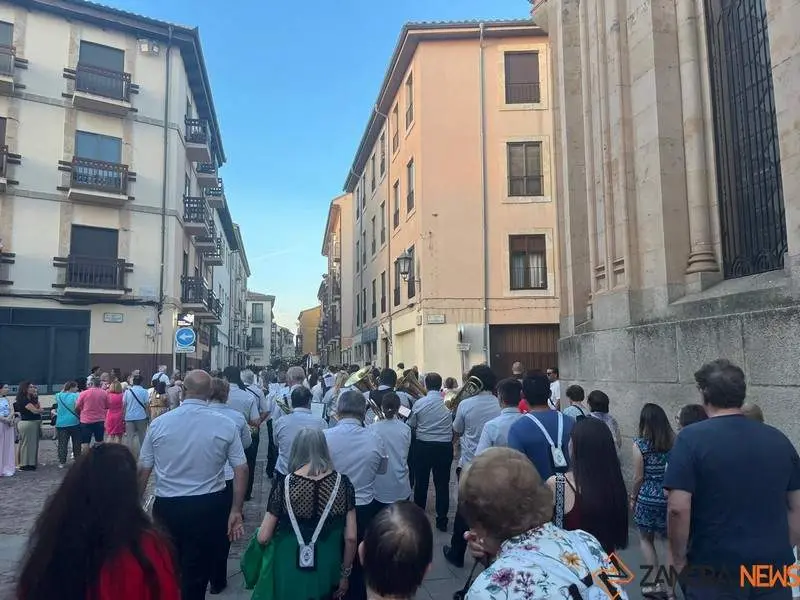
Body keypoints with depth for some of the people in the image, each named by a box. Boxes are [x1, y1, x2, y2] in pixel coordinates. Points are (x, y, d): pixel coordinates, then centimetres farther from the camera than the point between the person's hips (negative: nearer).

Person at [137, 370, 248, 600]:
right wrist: (236, 511, -1)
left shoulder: (159, 423, -6)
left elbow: (142, 471, 0)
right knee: (196, 577, 13)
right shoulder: (226, 425, -9)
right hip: (209, 508, -1)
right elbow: (241, 469, -8)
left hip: (167, 507, 2)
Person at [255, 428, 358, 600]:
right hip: (326, 575, 1)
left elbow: (263, 537, -9)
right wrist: (345, 574, 7)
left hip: (289, 577, -1)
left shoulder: (283, 485, -14)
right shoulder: (342, 482, -10)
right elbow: (351, 537, -7)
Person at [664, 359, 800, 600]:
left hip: (714, 572, -4)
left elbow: (678, 509, -19)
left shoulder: (691, 438, -13)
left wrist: (679, 560, -5)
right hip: (773, 569, 4)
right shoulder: (779, 439, 2)